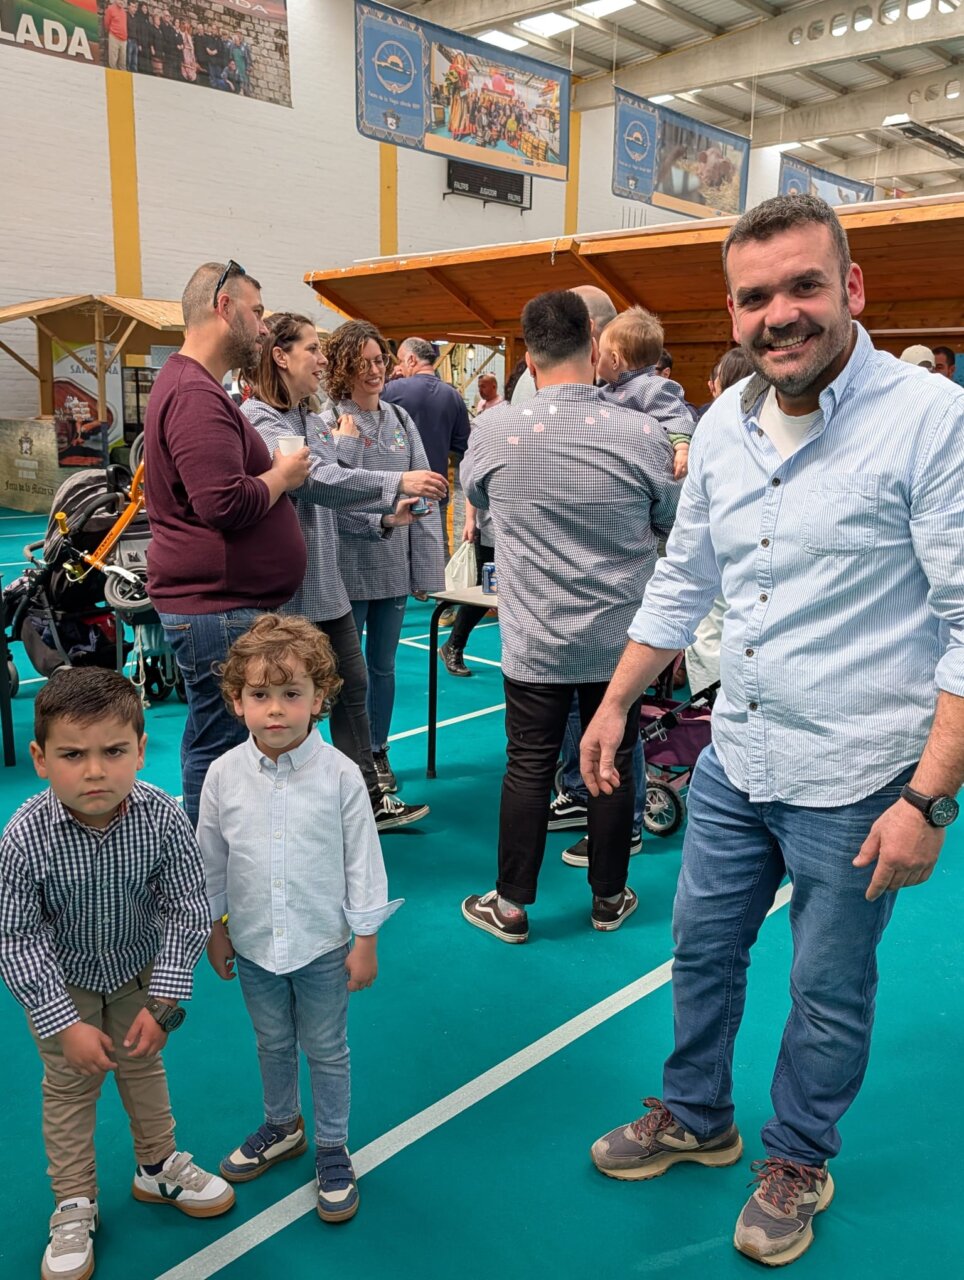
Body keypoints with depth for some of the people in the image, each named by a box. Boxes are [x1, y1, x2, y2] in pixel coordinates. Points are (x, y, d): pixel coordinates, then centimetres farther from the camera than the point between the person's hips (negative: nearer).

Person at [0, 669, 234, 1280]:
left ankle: (159, 1169, 48)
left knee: (145, 1069, 23)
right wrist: (64, 1023, -23)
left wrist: (162, 1002, -23)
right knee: (70, 1089, 17)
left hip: (140, 968, 2)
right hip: (61, 981, -1)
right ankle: (74, 1205, 40)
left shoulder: (163, 818, -30)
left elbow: (187, 910, -21)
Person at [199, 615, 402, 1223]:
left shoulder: (340, 774, -18)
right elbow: (211, 861, 2)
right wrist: (215, 929, 8)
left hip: (323, 945, -2)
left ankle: (333, 1150, 36)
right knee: (273, 1044, 24)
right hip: (254, 944, 3)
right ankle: (282, 1127, 49)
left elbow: (363, 861, -10)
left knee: (327, 1050, 15)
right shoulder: (224, 775, -12)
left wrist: (366, 940, -6)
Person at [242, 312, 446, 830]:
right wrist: (397, 483, -32)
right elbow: (316, 479, -28)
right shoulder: (258, 419, -14)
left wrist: (383, 516, 1)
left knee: (351, 688, 13)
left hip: (324, 583, 9)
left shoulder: (312, 420, 13)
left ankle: (369, 799, 25)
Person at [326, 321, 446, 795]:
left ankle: (377, 753, 30)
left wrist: (427, 567, 1)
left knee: (383, 666, 15)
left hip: (395, 565, 4)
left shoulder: (401, 419, 7)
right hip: (348, 565, -4)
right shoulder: (329, 425, -6)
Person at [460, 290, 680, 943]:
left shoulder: (494, 431, -10)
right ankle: (609, 897, 28)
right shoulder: (641, 434, -12)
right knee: (613, 766, 13)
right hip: (621, 638, 1)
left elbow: (476, 494, 11)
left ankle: (511, 904, 21)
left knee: (529, 768, 9)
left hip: (534, 642, 0)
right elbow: (674, 523, 4)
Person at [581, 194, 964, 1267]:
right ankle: (696, 1118, 45)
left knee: (828, 993, 14)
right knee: (701, 948, 20)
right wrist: (615, 704, 13)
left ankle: (797, 1161, 41)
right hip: (736, 761, 6)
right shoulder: (723, 424, 3)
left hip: (855, 783, -5)